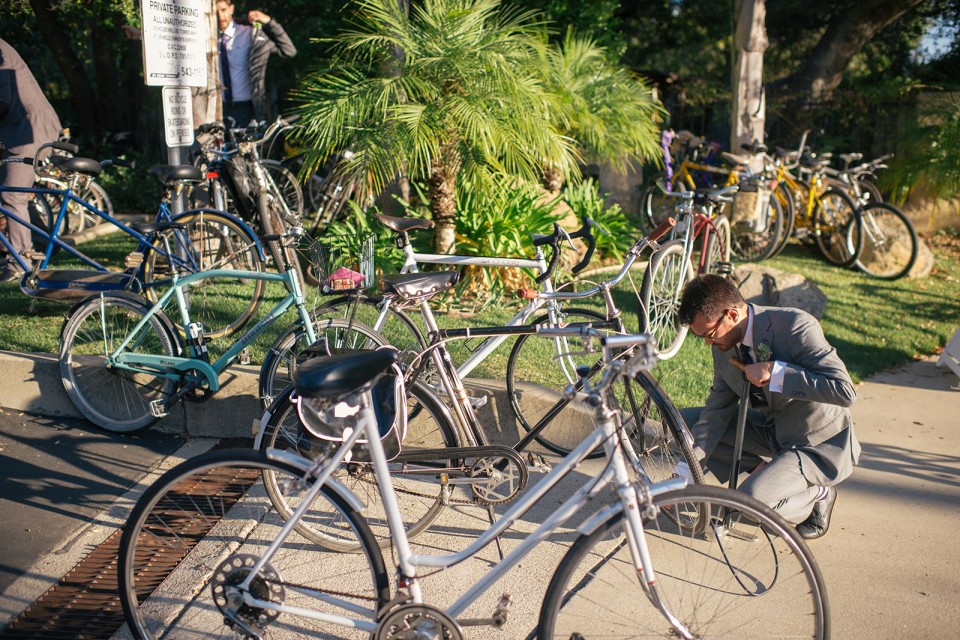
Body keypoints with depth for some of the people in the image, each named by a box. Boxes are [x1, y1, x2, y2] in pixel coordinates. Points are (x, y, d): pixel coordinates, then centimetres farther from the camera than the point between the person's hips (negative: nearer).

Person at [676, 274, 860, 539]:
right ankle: (767, 472, 6)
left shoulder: (795, 326, -28)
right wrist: (684, 473, -10)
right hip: (773, 429, 7)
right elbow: (717, 410, -2)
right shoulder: (724, 345, -6)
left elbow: (845, 391, -31)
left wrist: (776, 373, -34)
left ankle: (817, 494, 4)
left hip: (820, 445, -7)